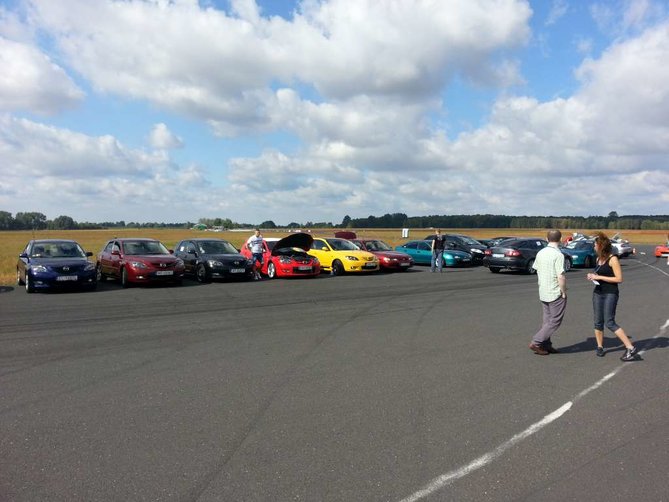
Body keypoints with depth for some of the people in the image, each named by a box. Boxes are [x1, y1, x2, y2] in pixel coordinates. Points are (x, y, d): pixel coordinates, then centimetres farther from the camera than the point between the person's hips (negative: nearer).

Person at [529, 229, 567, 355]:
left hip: (543, 292, 7)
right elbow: (561, 277, -22)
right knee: (555, 321, 3)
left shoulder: (540, 253, 4)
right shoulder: (558, 255, -18)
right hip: (556, 293, -7)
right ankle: (536, 342, -1)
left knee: (547, 319, 16)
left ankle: (546, 345, 20)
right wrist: (564, 292, -10)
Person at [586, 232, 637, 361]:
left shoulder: (613, 259, -12)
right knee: (598, 322, 9)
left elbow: (619, 279, -15)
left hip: (610, 294, -7)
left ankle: (630, 348, -6)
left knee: (610, 323, -12)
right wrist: (593, 276, 5)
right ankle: (600, 347, 21)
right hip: (597, 293, 7)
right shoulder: (599, 259, 11)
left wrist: (599, 277, -17)